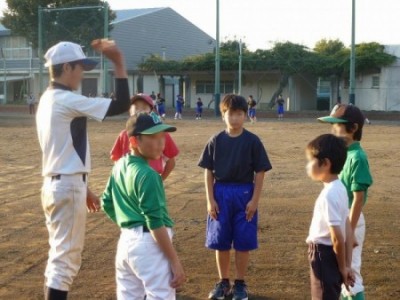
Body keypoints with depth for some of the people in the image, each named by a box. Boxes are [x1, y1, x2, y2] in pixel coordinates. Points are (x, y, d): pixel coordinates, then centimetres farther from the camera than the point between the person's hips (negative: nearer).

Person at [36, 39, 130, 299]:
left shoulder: (48, 100, 15)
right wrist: (119, 63, -14)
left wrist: (83, 188, 23)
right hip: (67, 187, -10)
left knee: (61, 256, 18)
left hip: (56, 184, 10)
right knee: (65, 258, -5)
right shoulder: (67, 100, -16)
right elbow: (121, 105, -19)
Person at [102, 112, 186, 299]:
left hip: (125, 240, 9)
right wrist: (175, 261, -17)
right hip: (149, 243, -9)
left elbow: (107, 203, 18)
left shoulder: (119, 166, 9)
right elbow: (155, 223, -20)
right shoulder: (147, 174, -17)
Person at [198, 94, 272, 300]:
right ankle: (223, 282, 24)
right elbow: (208, 171, 3)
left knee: (243, 242, 4)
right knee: (220, 241, 8)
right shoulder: (216, 141, 0)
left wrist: (254, 200, -8)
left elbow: (260, 173, -3)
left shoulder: (252, 141, -5)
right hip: (221, 194, 2)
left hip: (244, 194, -2)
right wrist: (210, 200, -3)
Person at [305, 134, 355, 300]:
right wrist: (347, 265, 10)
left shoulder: (329, 195, -24)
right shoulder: (339, 188, 6)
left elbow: (337, 238, -23)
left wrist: (342, 268, -10)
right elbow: (347, 229, 8)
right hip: (329, 254, 10)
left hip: (324, 255, -10)